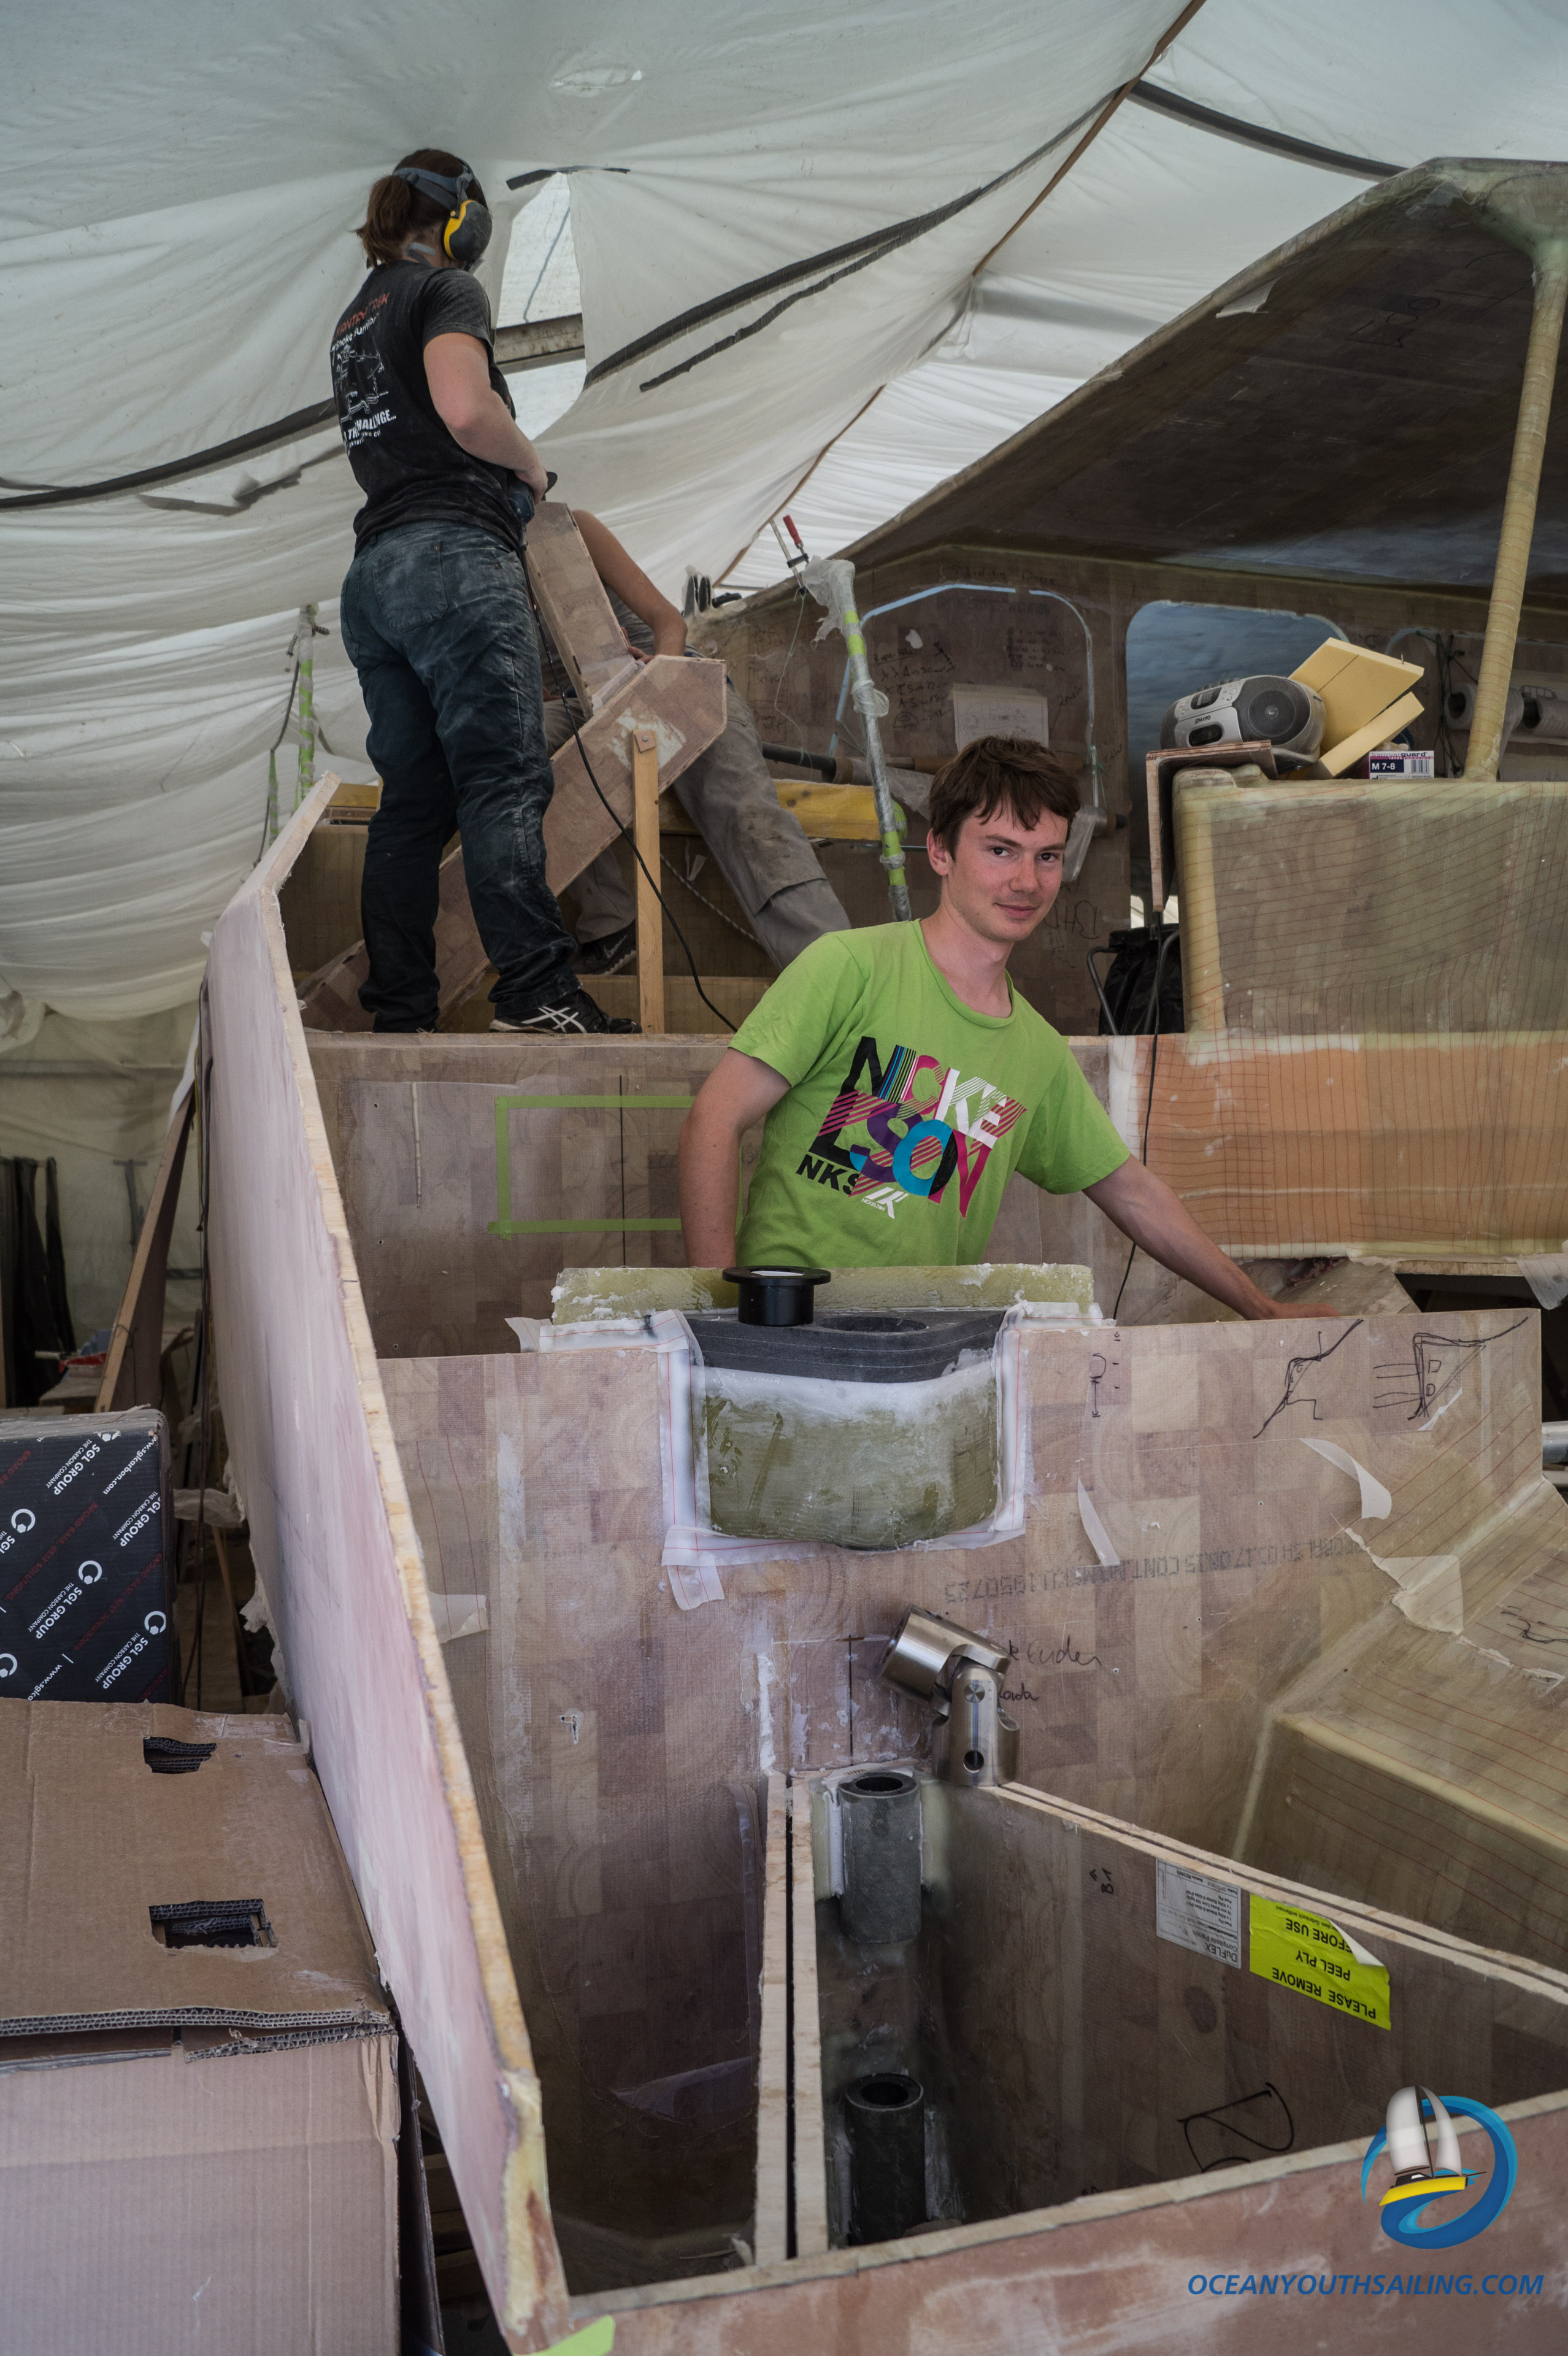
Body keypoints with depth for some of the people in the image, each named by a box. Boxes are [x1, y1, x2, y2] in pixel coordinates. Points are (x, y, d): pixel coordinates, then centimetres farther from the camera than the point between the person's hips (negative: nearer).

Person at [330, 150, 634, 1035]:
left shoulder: (357, 320, 28)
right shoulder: (447, 288, 3)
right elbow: (465, 407, -15)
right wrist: (532, 465, 1)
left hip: (373, 576, 8)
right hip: (453, 555, -8)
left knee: (412, 802, 4)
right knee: (505, 779, -15)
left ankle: (399, 1013, -1)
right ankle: (537, 993, -23)